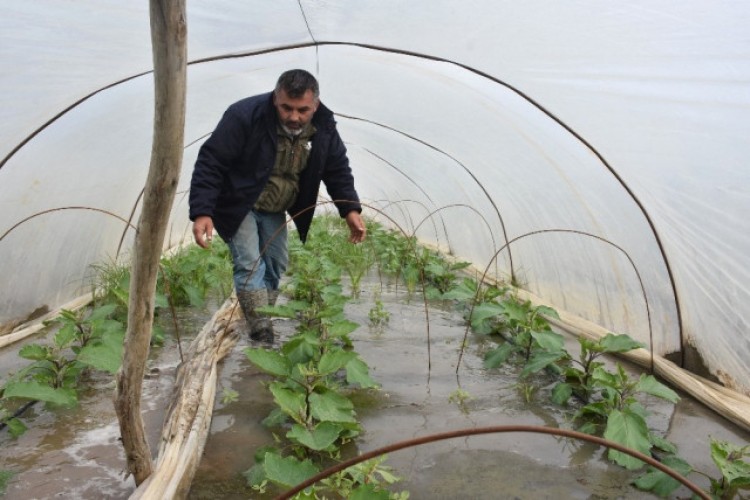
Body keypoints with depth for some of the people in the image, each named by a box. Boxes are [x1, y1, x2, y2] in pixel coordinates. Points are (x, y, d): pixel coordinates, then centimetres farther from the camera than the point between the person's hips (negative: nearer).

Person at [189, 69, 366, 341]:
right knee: (250, 265, -15)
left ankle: (264, 325, 23)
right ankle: (262, 335, -12)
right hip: (237, 204, -5)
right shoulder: (245, 116, -30)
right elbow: (210, 163, -28)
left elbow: (338, 170, 0)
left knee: (275, 267, 8)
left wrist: (350, 210, -14)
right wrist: (202, 212, -36)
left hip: (274, 209, 6)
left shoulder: (324, 127, -14)